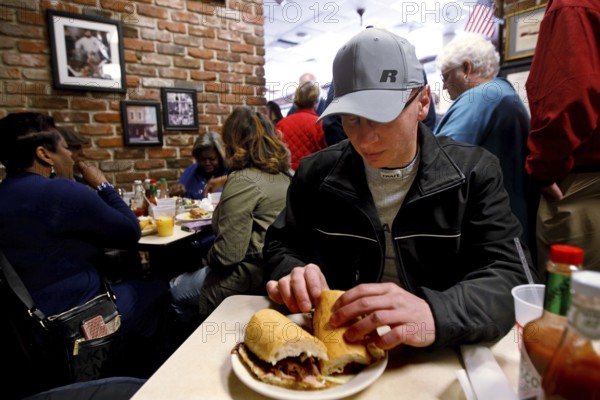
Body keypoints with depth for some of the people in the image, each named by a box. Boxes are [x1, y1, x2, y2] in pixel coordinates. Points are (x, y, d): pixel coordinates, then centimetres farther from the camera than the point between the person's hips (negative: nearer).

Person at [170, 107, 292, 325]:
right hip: (276, 267, 9)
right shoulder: (284, 174, 4)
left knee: (177, 291, 14)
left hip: (252, 276, -8)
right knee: (187, 280, 25)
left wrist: (207, 259, 0)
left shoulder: (243, 180, -22)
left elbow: (227, 253, -23)